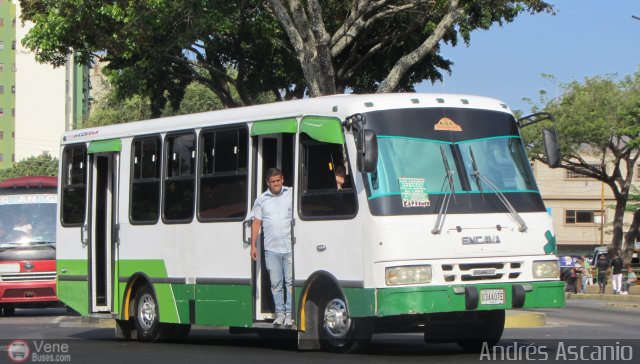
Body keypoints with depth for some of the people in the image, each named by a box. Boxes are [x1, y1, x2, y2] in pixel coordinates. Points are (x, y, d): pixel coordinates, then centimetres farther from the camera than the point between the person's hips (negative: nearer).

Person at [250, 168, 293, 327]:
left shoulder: (292, 194, 6)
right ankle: (280, 313, 11)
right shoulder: (261, 199, 10)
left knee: (291, 281, -3)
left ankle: (290, 313, 2)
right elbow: (256, 222, 12)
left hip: (291, 246, -2)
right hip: (271, 248, 2)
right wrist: (253, 245, 7)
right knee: (276, 283, 4)